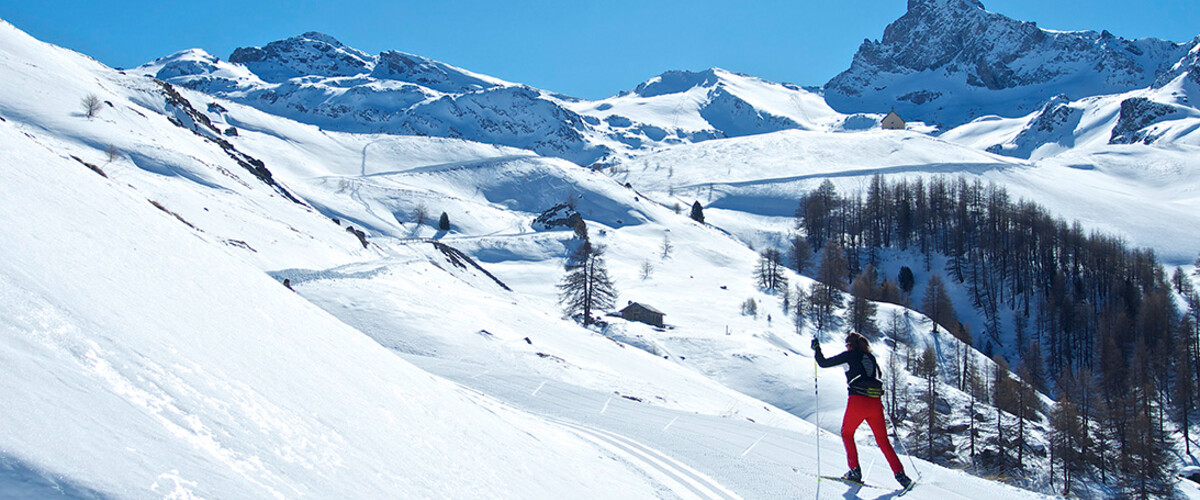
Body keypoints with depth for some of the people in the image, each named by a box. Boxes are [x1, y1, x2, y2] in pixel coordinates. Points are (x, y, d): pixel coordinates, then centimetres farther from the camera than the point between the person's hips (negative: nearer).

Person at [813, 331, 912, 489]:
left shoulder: (849, 355, 3)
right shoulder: (871, 357, 16)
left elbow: (823, 363, 7)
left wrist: (816, 349, 22)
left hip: (858, 401, -4)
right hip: (875, 403, 4)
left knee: (847, 433, 18)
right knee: (882, 440, 13)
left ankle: (855, 470, 7)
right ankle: (900, 474, 3)